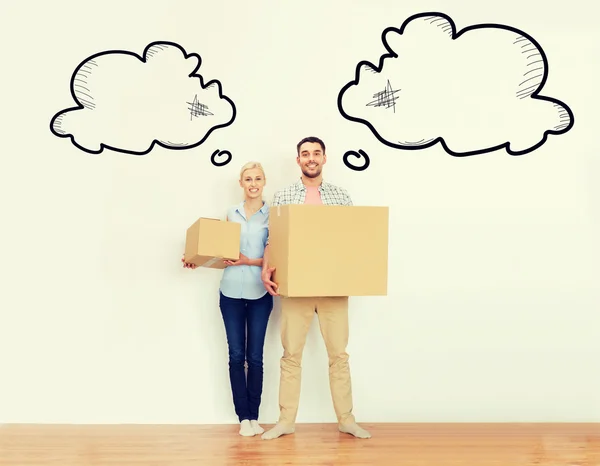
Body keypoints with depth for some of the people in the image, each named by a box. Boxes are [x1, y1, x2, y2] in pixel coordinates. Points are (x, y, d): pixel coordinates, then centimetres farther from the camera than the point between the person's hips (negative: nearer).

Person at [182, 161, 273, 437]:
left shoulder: (272, 215, 0)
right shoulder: (231, 214, 9)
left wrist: (249, 261, -17)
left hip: (259, 293, -2)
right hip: (231, 292, 2)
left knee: (255, 356, 3)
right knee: (236, 355, 4)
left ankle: (254, 416, 16)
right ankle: (243, 417, 14)